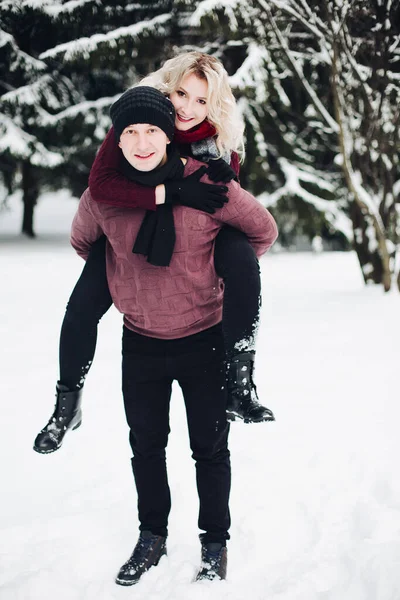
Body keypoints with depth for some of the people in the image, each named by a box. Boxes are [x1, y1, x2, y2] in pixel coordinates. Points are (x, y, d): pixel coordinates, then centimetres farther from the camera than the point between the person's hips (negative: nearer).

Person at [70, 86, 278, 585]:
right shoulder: (103, 196, -10)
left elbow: (264, 231, -1)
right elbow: (82, 241, 13)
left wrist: (218, 277, 2)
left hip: (203, 338, -2)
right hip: (140, 341, 3)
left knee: (210, 448, 9)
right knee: (145, 445, 15)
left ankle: (215, 544, 25)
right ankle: (152, 537, 33)